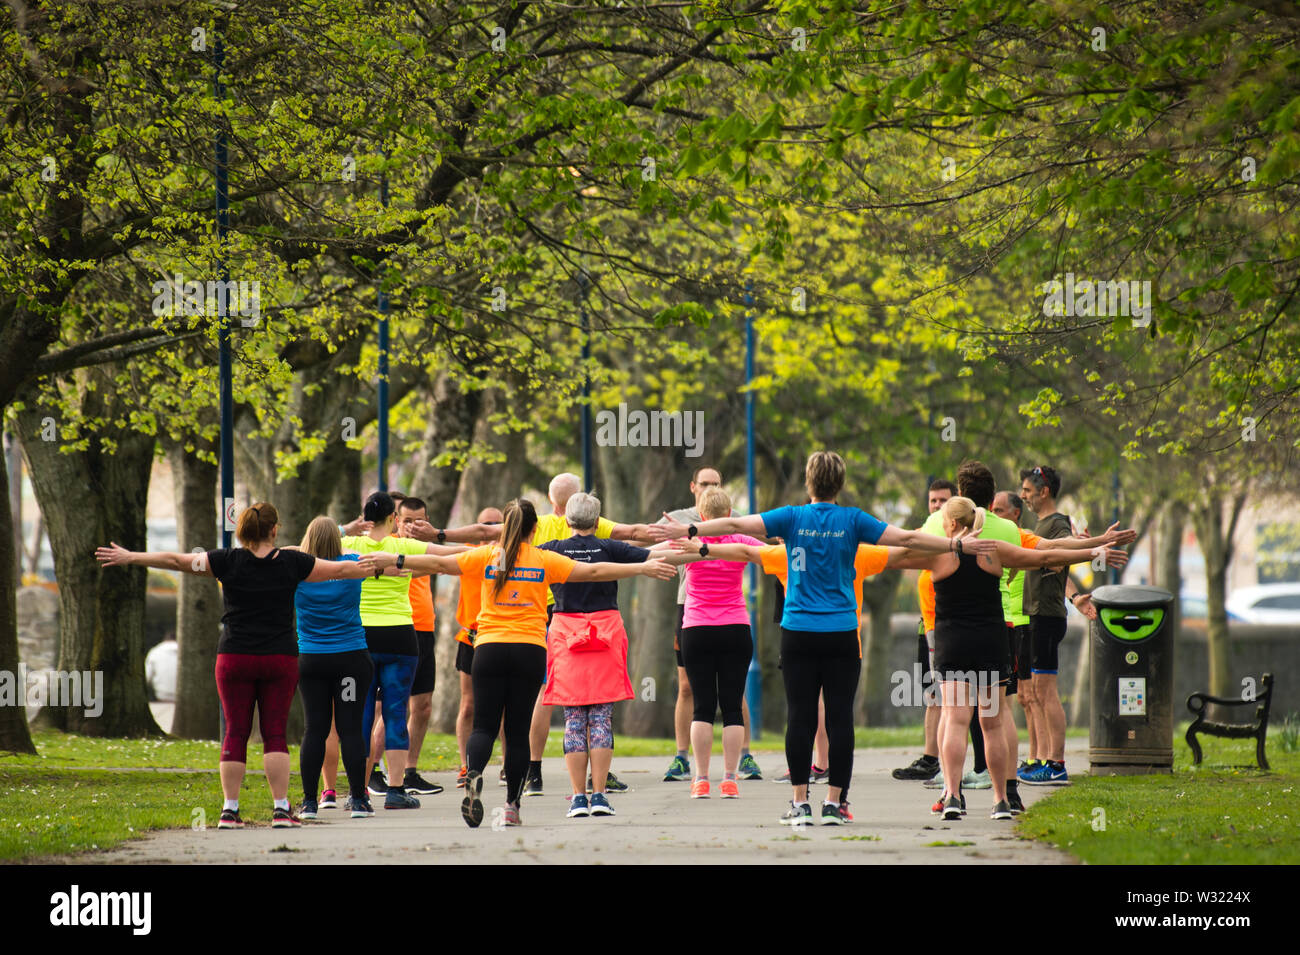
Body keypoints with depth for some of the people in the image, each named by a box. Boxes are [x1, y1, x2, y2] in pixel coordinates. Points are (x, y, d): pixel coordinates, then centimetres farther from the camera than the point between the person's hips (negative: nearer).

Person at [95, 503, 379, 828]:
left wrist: (129, 557, 12)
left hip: (235, 658, 0)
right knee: (275, 734, 3)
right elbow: (339, 570, 11)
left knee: (235, 732, 4)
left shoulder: (229, 561, -2)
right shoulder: (291, 563, -1)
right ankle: (281, 810, -3)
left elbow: (175, 561, 2)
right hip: (280, 659, 0)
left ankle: (229, 810, 0)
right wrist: (379, 567, 26)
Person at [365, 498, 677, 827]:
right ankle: (512, 807, 6)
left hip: (489, 648, 0)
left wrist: (392, 560, 13)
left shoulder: (486, 556, 3)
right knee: (518, 729, 6)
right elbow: (593, 572, 0)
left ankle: (474, 776, -27)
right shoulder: (545, 560, 2)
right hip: (529, 651, 0)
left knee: (484, 725, 3)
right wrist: (643, 568, 4)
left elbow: (438, 563, 4)